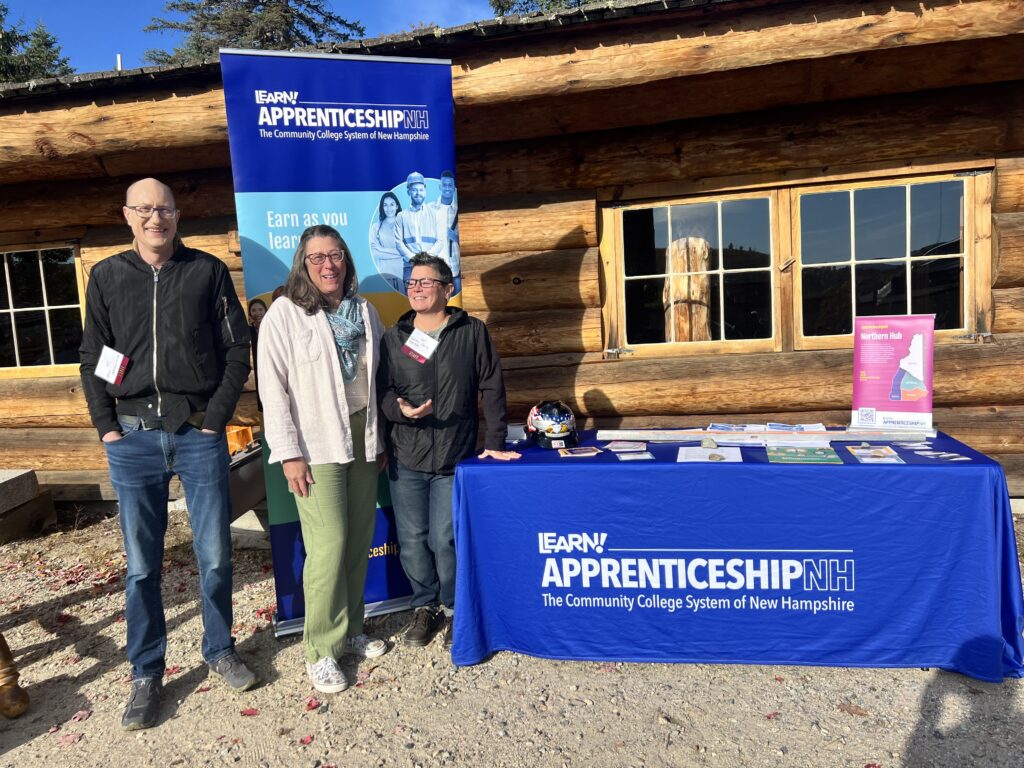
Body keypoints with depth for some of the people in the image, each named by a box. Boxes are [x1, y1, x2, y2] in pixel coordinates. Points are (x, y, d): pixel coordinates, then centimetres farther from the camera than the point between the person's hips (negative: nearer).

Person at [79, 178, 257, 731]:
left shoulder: (208, 271, 3)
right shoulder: (107, 277, 8)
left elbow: (238, 348, 2)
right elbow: (91, 360, 10)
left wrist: (216, 416, -5)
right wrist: (106, 426, 1)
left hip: (199, 434, -1)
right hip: (133, 438, 1)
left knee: (214, 556, 7)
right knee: (141, 566, 8)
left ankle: (220, 651, 29)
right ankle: (146, 675, 24)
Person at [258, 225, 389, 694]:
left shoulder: (364, 311, 11)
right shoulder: (284, 314, -5)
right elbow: (273, 388, -8)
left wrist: (379, 435, 14)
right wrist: (289, 453, -13)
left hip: (362, 437, 6)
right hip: (316, 445, -5)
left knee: (360, 539, 10)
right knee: (329, 545, -9)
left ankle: (350, 631, 27)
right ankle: (322, 650, 8)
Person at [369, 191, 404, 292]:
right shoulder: (376, 226, 7)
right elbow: (374, 252, -2)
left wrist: (384, 250, -6)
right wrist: (398, 252, -7)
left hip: (403, 270, 0)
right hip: (384, 272, 0)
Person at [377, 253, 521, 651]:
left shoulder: (472, 332, 0)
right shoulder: (394, 338, 6)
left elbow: (492, 389, 0)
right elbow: (381, 390, 7)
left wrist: (494, 443, -3)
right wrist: (401, 410, -16)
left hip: (454, 458, -2)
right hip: (406, 458, 3)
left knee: (445, 540, -1)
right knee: (412, 540, 8)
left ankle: (453, 608, 24)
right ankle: (424, 606, 30)